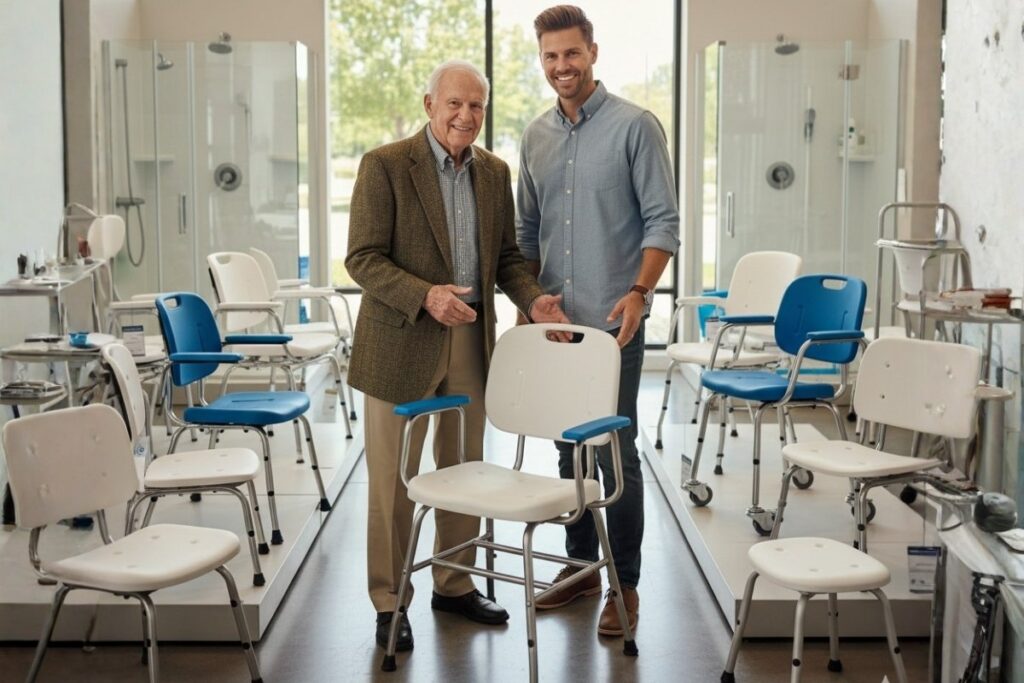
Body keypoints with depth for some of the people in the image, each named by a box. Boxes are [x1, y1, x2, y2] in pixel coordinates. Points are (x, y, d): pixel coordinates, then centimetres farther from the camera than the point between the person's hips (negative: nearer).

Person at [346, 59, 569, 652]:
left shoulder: (495, 172, 8)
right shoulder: (385, 165, -9)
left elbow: (506, 255, 14)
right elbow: (362, 259, -13)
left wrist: (533, 300, -6)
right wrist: (426, 296, -26)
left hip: (472, 338, 5)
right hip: (403, 341, -5)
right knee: (394, 478, 4)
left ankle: (455, 584, 31)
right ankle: (389, 599, 18)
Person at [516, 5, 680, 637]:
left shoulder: (635, 126, -6)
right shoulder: (536, 136, 11)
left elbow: (663, 222, -9)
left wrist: (638, 293, -20)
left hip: (612, 321, -6)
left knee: (616, 453, -3)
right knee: (570, 448, 13)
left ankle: (626, 584, 8)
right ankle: (581, 563, 27)